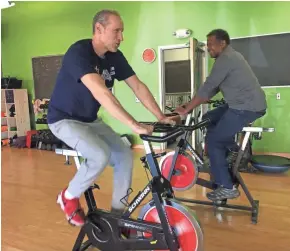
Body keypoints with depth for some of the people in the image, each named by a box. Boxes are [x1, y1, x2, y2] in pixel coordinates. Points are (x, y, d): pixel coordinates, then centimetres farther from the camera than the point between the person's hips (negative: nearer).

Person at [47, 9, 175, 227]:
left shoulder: (115, 57, -3)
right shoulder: (79, 52, -26)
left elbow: (138, 87, -4)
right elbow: (100, 92, -40)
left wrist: (161, 117, -12)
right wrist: (134, 125, -44)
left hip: (90, 120, 7)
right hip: (64, 120, -7)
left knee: (125, 155, -7)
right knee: (101, 156, -29)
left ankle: (118, 212, 11)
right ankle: (69, 197, 0)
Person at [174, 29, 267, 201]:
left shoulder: (225, 58, -13)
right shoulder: (230, 56, 19)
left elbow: (207, 88, -17)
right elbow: (214, 88, 17)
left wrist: (185, 109, -9)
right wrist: (192, 104, 11)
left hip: (247, 107, -10)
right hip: (246, 104, 10)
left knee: (213, 141, -5)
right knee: (208, 119, 15)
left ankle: (227, 188, 1)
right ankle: (233, 151, 20)